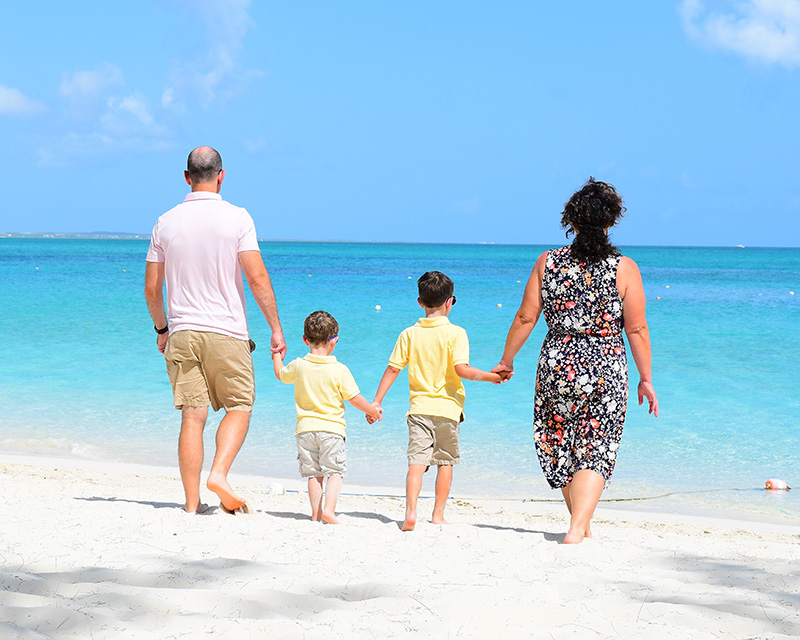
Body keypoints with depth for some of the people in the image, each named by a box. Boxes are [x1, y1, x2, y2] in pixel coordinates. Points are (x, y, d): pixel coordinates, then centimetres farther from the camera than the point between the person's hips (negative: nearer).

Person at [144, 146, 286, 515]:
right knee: (240, 407, 12)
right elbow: (257, 279, -11)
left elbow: (151, 287, 8)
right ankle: (219, 474, -9)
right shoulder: (236, 218, -5)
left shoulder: (166, 222, 5)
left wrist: (161, 328, 23)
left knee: (193, 416, 4)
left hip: (182, 333, 3)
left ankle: (192, 504, 3)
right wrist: (276, 328, -4)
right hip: (227, 332, -3)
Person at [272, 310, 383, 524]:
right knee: (334, 471, 2)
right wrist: (373, 411, 11)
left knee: (313, 473, 9)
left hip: (305, 428, 3)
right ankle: (329, 509, -15)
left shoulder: (298, 366, -1)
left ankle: (316, 513, 7)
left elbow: (281, 374, 21)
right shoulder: (339, 370, -10)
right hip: (332, 428, -3)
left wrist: (277, 356, 41)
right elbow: (355, 399, -7)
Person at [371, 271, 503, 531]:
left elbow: (393, 368, 2)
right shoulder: (455, 333, -6)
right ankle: (438, 514, 17)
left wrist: (376, 402, 6)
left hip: (419, 407, 2)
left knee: (417, 459, -5)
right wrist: (492, 376, -5)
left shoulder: (409, 334, 4)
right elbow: (461, 369, -17)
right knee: (445, 461, 13)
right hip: (447, 407, -1)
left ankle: (411, 510, -21)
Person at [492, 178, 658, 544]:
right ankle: (577, 528, -13)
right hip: (606, 369, -2)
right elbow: (637, 329, -5)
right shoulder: (625, 269, -6)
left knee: (562, 447, 18)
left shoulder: (548, 262, -1)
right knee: (595, 451, 3)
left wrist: (506, 361, 14)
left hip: (557, 364, 2)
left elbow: (525, 318, 2)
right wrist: (645, 379, 5)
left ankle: (582, 525, 30)